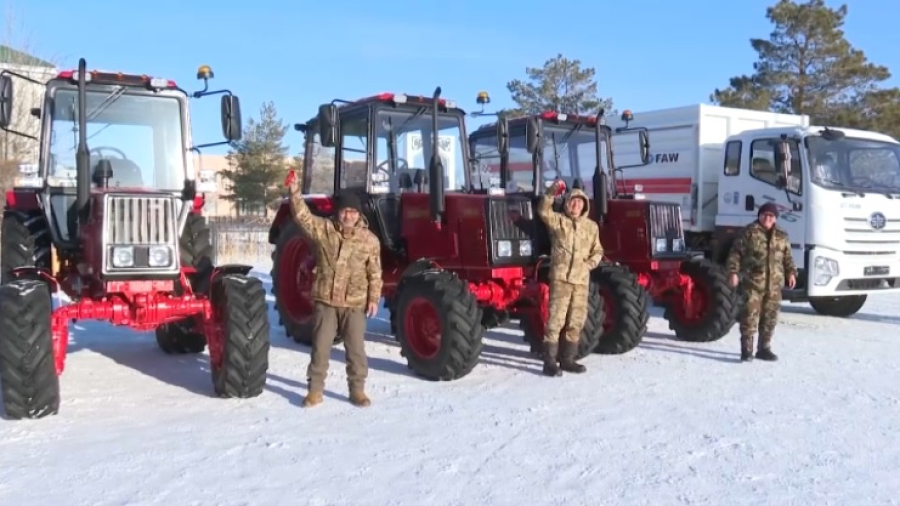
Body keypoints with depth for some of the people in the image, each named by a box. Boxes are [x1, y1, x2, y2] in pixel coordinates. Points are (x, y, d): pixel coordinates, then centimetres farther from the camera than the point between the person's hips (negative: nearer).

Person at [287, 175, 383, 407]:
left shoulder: (369, 240, -2)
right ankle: (315, 389, 16)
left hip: (354, 304, 0)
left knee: (356, 348, 4)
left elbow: (375, 273, 1)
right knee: (320, 346, 4)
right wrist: (295, 193, -28)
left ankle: (357, 390, 18)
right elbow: (303, 216, -14)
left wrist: (374, 298, -4)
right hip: (326, 301, 0)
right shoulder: (323, 229, -1)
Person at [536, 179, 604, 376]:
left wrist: (591, 263, 0)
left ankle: (567, 360, 20)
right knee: (556, 319, -7)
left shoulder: (591, 226, 14)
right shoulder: (558, 220, 2)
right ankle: (550, 361, -3)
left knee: (576, 321, 9)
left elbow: (597, 250, 19)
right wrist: (551, 192, -29)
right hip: (560, 276, -5)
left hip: (581, 279, 5)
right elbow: (543, 211, -18)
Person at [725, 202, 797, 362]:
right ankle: (747, 349, -2)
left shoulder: (782, 236, 14)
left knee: (770, 317, 9)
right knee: (750, 316, -8)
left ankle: (764, 348, 19)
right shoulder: (750, 232, -1)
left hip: (774, 284, 5)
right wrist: (733, 272, -10)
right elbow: (736, 253, -2)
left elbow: (787, 257, 19)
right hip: (753, 282, -5)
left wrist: (791, 272, 5)